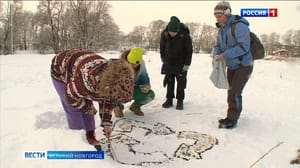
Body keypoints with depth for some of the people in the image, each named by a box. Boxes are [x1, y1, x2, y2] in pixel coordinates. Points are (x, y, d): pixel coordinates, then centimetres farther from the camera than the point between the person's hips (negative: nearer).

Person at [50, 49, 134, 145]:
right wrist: (88, 107, -13)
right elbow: (71, 97, -27)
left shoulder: (111, 81, -23)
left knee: (86, 106, 3)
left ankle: (90, 135, 18)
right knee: (73, 109, -8)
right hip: (60, 72, -5)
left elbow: (108, 102, -5)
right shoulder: (87, 80, -46)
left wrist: (106, 123, -6)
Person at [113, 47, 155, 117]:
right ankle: (118, 106, 1)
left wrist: (146, 86, -21)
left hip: (133, 90, 3)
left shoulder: (141, 64, -12)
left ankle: (135, 106, 11)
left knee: (151, 94, -21)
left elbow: (144, 78, 1)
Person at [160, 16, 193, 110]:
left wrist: (187, 64, -11)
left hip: (181, 63, -3)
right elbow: (162, 47, 4)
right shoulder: (164, 33, -13)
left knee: (181, 82, 0)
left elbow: (189, 50, -11)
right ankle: (169, 100, 18)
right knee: (169, 81, 8)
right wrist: (163, 59, 8)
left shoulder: (184, 35, -22)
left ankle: (180, 101, 11)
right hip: (168, 62, 3)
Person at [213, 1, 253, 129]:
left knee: (234, 93, -11)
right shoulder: (221, 29, 5)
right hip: (231, 66, 8)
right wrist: (216, 55, -12)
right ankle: (232, 117, 25)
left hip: (244, 65, -8)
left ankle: (232, 120, 1)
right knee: (231, 92, 13)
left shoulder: (239, 26, -21)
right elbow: (218, 46, 10)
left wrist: (225, 55, -30)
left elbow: (244, 47, -29)